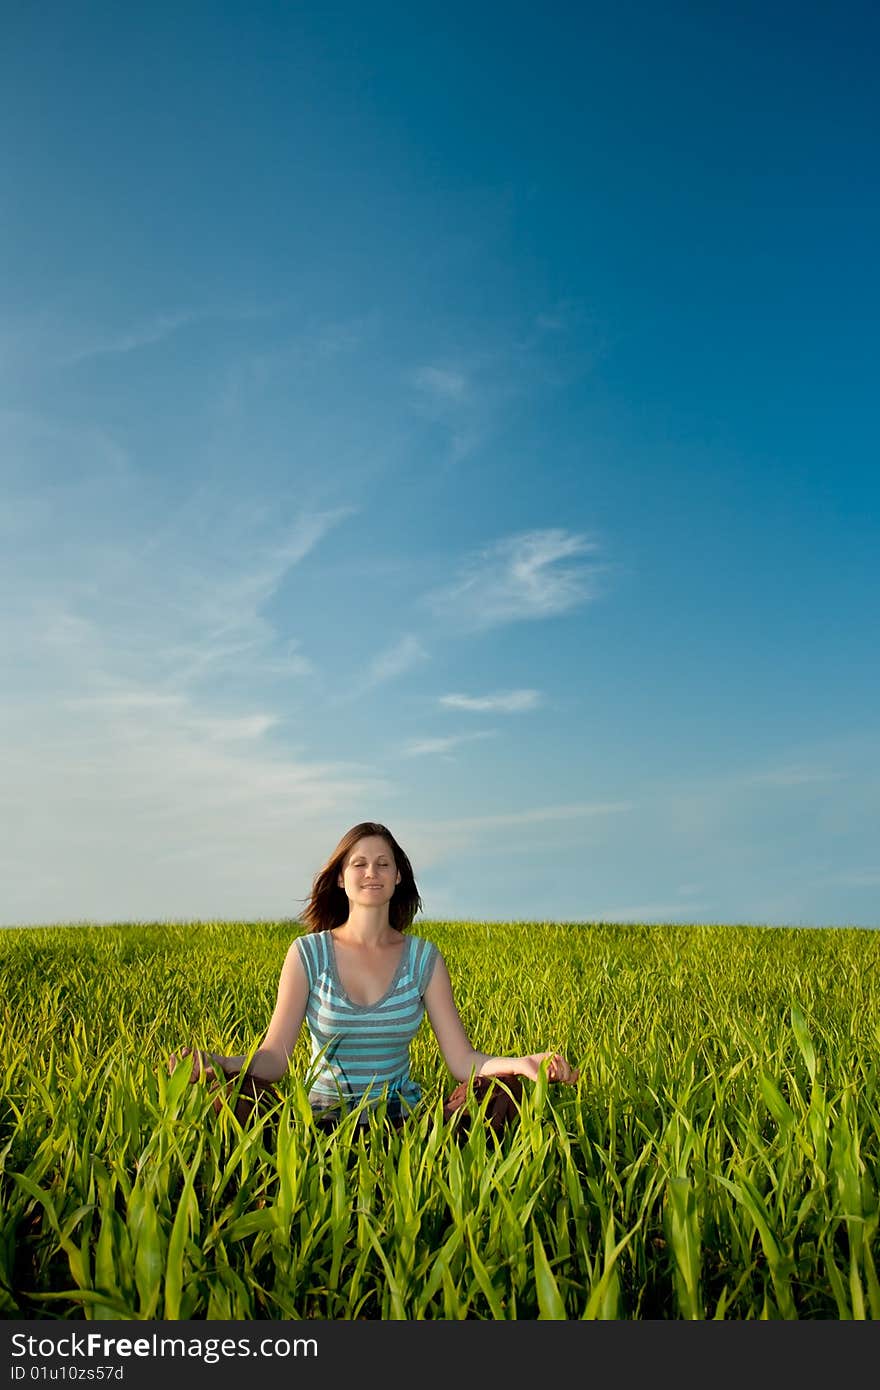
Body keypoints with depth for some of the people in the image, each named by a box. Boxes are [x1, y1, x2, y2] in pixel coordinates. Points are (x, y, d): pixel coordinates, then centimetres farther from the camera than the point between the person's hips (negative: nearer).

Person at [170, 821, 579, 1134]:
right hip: (323, 1118, 0)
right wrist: (219, 1063, -30)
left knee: (500, 1086, -24)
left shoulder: (423, 958, 2)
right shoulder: (308, 953, -2)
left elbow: (462, 1061, -4)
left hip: (403, 1120, 1)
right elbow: (275, 1057, -8)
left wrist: (524, 1063, -24)